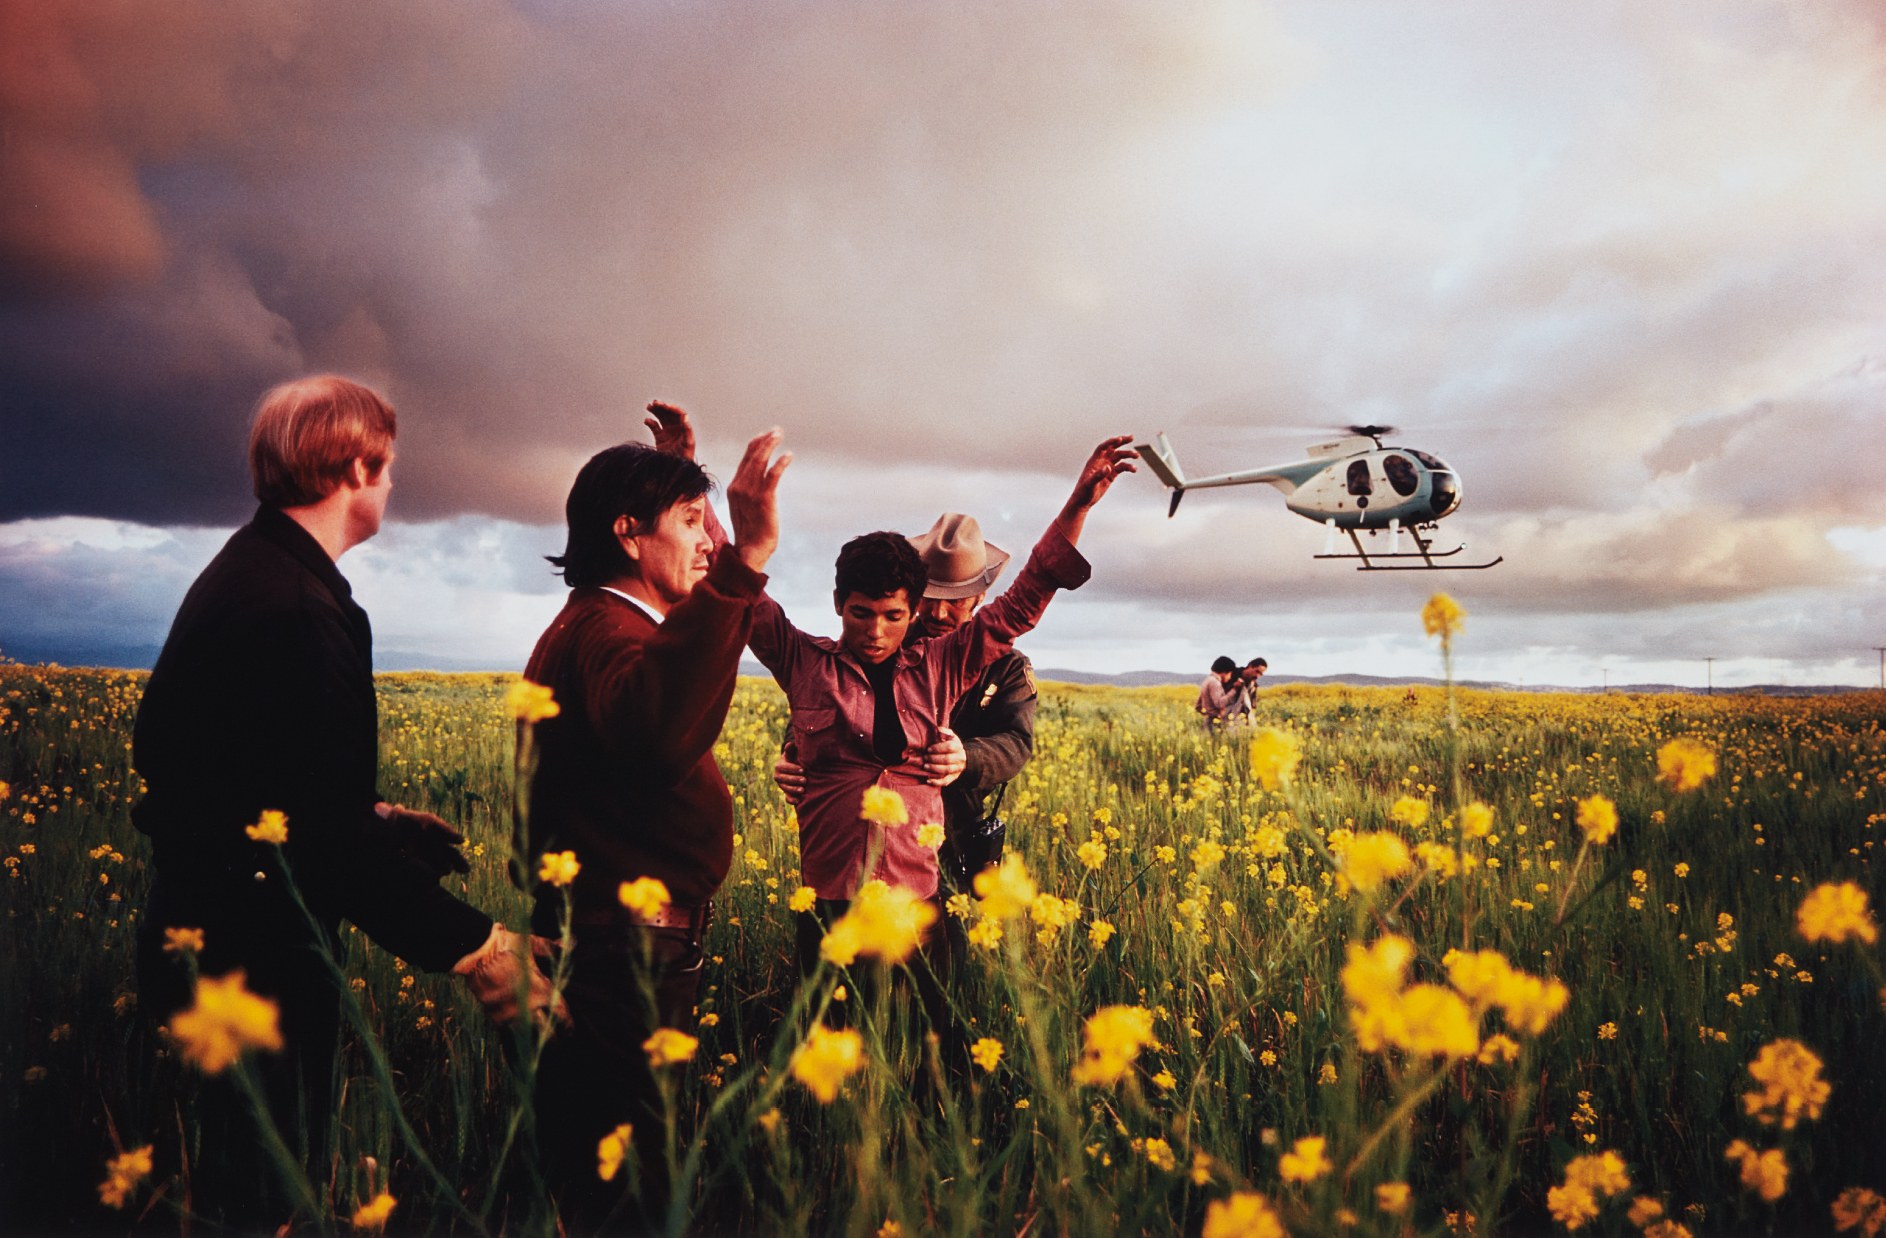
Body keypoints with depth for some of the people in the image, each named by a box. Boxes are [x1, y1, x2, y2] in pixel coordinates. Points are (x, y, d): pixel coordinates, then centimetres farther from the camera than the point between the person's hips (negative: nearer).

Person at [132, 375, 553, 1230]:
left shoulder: (245, 569, 7)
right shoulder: (297, 607, -26)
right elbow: (327, 831, -30)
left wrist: (375, 816, 10)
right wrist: (471, 945, -29)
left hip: (214, 925, 10)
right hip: (258, 946, -10)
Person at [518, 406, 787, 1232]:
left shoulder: (610, 619, 14)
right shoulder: (601, 628, -19)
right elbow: (655, 731, -42)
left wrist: (678, 470, 32)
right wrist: (745, 561, -46)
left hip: (634, 951, 11)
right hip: (620, 960, -11)